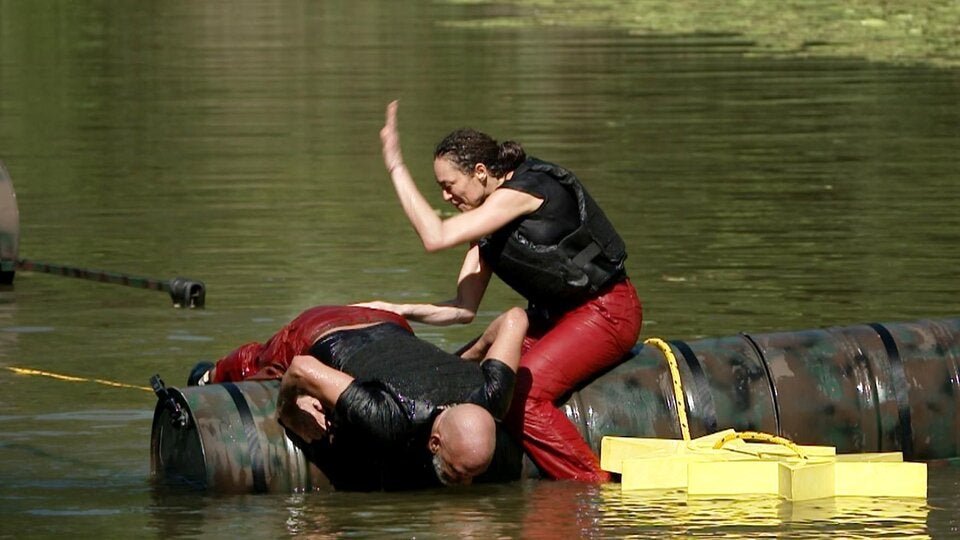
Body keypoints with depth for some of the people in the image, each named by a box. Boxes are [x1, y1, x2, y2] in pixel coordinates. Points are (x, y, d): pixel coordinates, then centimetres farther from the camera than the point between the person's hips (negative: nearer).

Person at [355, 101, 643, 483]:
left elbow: (436, 237, -27)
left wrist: (396, 166, -22)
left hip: (606, 312, -10)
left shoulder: (521, 193, -19)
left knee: (521, 392, -28)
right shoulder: (488, 218, 9)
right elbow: (464, 309, 8)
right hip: (553, 317, 10)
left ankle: (597, 490, -19)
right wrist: (397, 311, -5)